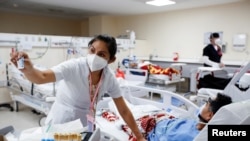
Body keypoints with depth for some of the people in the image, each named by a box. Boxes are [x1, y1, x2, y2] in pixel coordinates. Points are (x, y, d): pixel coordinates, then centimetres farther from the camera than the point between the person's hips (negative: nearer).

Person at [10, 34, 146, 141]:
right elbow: (41, 77, -36)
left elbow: (124, 110, -8)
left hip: (84, 126, 3)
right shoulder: (74, 66, -25)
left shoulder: (109, 78, -15)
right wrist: (28, 69, -58)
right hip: (60, 123, -3)